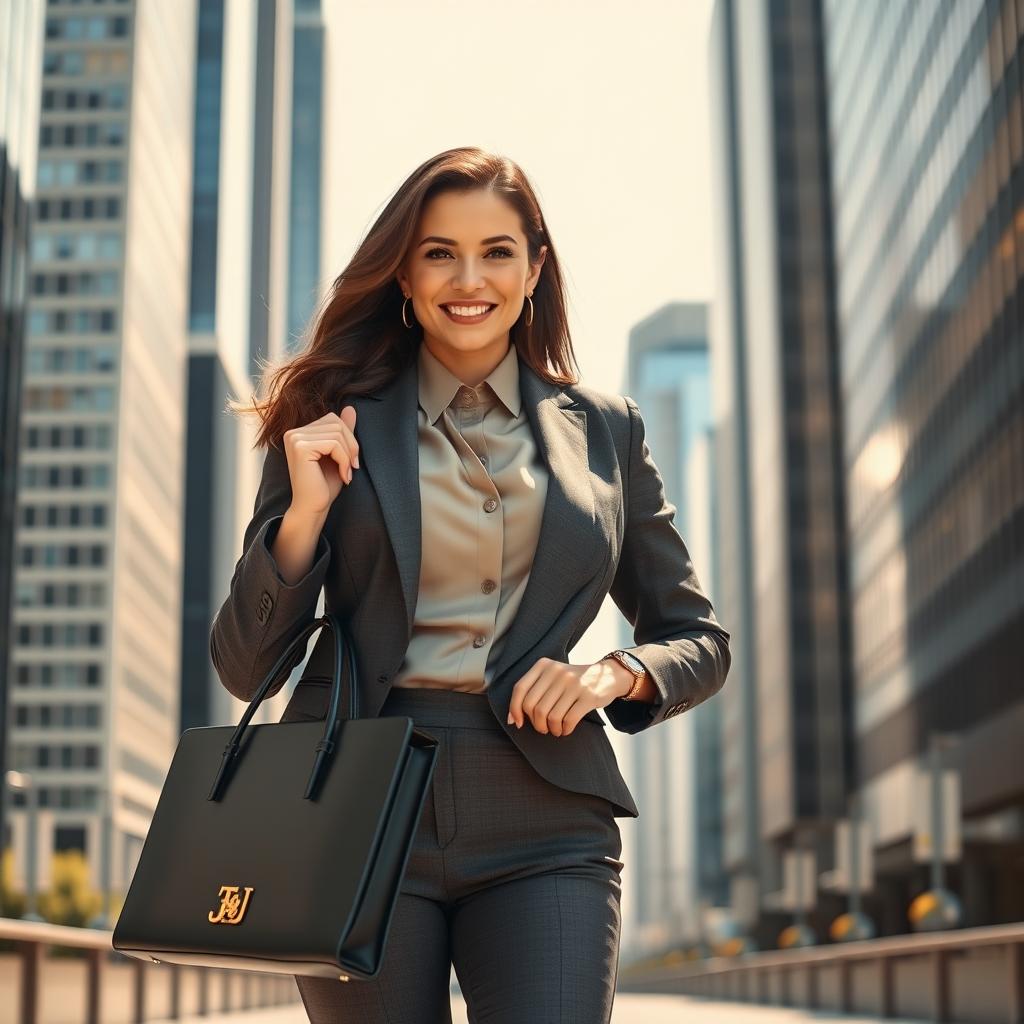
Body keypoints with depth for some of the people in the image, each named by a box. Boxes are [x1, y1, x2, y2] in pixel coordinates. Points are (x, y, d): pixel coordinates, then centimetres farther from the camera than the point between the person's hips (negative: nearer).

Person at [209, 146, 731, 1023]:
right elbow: (244, 668, 6)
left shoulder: (604, 431, 11)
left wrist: (614, 674, -4)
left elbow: (700, 640, 17)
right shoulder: (336, 424, 7)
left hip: (543, 826, 1)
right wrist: (306, 512, -8)